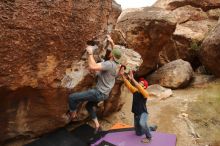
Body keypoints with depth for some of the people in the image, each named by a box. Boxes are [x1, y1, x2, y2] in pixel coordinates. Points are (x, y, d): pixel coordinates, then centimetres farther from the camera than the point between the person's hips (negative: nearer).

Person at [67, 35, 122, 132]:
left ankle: (73, 115, 17)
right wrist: (112, 43, 22)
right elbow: (116, 53, 27)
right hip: (104, 94, 10)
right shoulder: (115, 63, 4)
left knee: (72, 97, -7)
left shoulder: (108, 64, -25)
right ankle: (97, 125, 34)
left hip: (99, 93, -10)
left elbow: (92, 67, -37)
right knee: (89, 106, 32)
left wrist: (90, 53, -26)